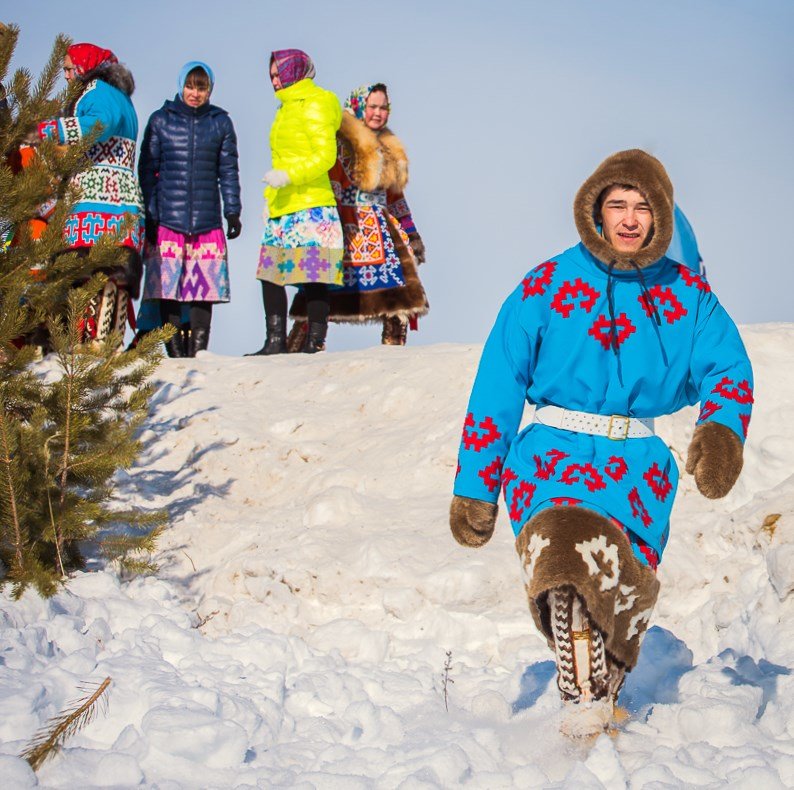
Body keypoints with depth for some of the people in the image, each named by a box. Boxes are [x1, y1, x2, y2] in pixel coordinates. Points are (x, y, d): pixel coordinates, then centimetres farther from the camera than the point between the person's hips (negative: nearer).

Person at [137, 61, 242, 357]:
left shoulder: (221, 122, 11)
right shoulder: (161, 120, 7)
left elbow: (228, 171, 14)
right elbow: (147, 170, 7)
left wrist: (233, 211, 7)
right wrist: (148, 215, 0)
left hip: (207, 219, 1)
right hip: (166, 219, -1)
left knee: (205, 286, -4)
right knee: (167, 286, -6)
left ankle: (198, 349, 2)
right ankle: (175, 349, -2)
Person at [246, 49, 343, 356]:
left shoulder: (314, 106, -5)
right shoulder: (287, 108, 21)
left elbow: (325, 156, -13)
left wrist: (289, 175, -23)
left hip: (310, 206, -9)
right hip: (281, 209, 9)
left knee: (313, 276, -7)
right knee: (270, 273, 6)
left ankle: (315, 344, -5)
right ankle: (276, 342, 12)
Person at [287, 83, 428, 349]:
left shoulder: (388, 149, 21)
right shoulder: (340, 140, -4)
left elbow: (394, 196, 27)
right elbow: (328, 186, -10)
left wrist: (411, 234, 23)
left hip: (380, 228, 7)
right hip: (347, 226, -7)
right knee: (322, 294, -11)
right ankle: (295, 348, -7)